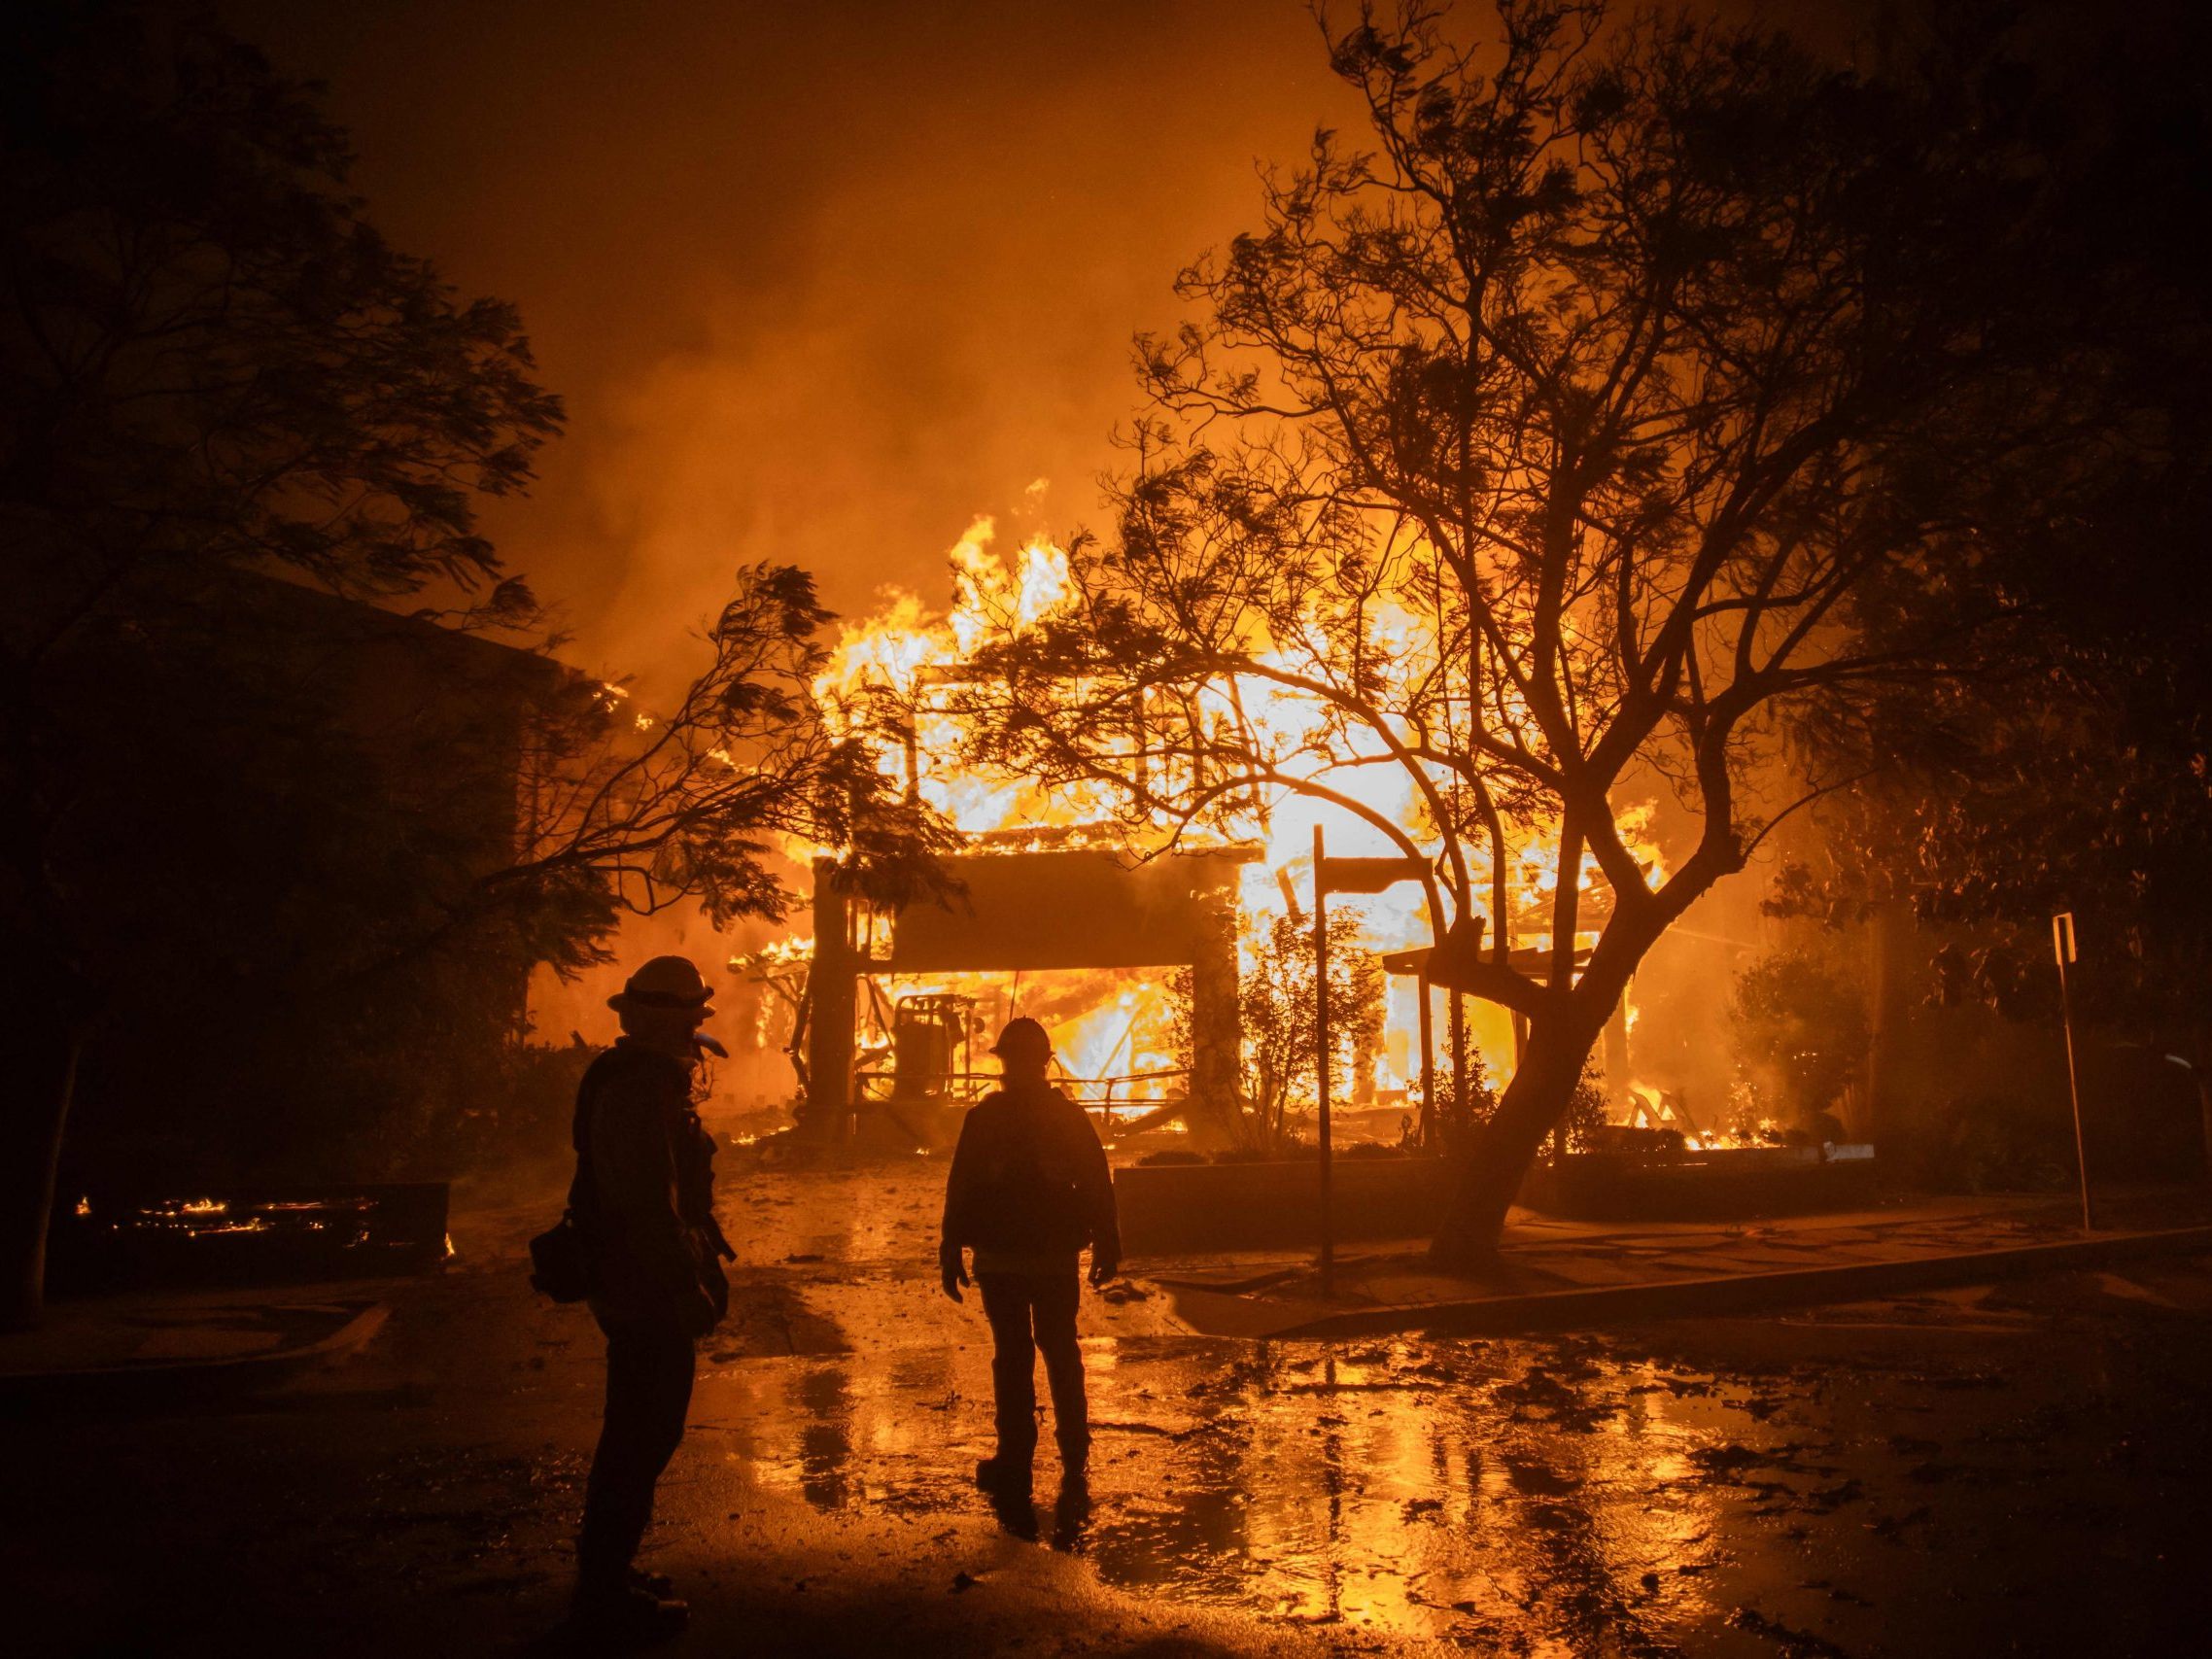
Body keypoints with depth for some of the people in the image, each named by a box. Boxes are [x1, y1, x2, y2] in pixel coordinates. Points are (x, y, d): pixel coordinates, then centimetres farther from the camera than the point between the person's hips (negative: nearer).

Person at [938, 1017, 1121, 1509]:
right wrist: (1106, 1247, 7)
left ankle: (1015, 1464, 8)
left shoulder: (983, 1117, -7)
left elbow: (961, 1190, -6)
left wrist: (952, 1252, 0)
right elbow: (1097, 1187, 1)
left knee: (1012, 1357, 6)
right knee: (1061, 1353, 14)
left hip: (1000, 1259, -2)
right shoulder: (1071, 1117, -1)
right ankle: (1073, 1459, 18)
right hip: (1058, 1258, 2)